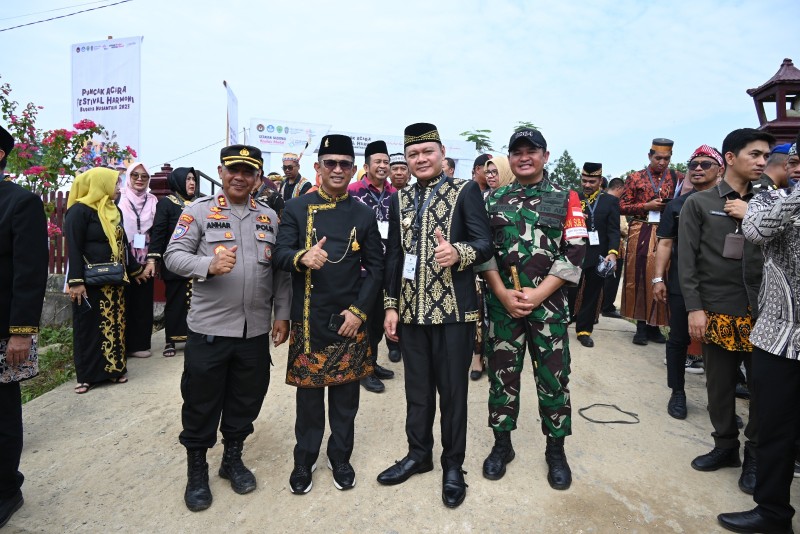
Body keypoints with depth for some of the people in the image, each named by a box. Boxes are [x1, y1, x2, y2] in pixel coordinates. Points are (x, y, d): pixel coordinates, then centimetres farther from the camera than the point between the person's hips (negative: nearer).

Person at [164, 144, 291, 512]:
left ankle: (233, 458, 36)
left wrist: (282, 314, 5)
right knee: (201, 402, 10)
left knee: (247, 398, 15)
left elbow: (281, 271, 9)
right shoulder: (198, 210, -1)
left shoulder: (270, 217, 8)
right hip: (209, 328, -3)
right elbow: (173, 255, -7)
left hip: (256, 330, 3)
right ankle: (197, 470, 30)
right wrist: (209, 265, -26)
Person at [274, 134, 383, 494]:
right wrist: (302, 258, -29)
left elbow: (375, 266, 3)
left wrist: (359, 310, -8)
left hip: (349, 320, 1)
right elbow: (280, 255, -6)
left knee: (346, 396, 12)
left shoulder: (364, 214, 5)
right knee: (308, 394, 10)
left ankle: (341, 457, 32)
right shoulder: (296, 208, 2)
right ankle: (305, 460, 30)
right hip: (308, 320, -1)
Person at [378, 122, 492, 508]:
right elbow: (393, 255, 11)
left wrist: (458, 252, -31)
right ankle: (418, 453, 35)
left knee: (452, 389, 8)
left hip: (453, 310, -4)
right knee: (417, 388, 16)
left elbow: (485, 243, -9)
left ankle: (453, 464, 26)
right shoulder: (400, 199, 12)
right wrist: (391, 305, 6)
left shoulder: (466, 191, -1)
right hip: (411, 310, 4)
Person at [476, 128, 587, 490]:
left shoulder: (566, 199, 3)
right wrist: (503, 293, -9)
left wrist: (538, 294, -13)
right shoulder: (494, 200, 8)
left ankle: (556, 448, 27)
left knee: (553, 375, 7)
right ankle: (502, 444, 27)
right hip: (502, 302, 1)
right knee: (502, 373, 9)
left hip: (549, 302, -1)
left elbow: (575, 252, -4)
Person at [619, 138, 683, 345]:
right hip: (641, 233, -1)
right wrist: (646, 206, -10)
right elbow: (623, 207, 3)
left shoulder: (677, 177, 9)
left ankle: (654, 325, 12)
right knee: (640, 276, -2)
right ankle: (641, 325, 6)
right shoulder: (635, 178, 5)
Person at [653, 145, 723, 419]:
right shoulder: (677, 205, 6)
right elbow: (665, 243, 4)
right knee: (679, 340, 7)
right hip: (680, 285, 0)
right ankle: (677, 393, 22)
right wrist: (658, 278, -4)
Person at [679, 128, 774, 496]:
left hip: (763, 310, 2)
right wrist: (694, 307, -7)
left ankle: (756, 455, 22)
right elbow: (687, 260, -1)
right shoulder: (698, 203, 4)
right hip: (718, 311, -2)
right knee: (720, 385, 8)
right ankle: (725, 446, 27)